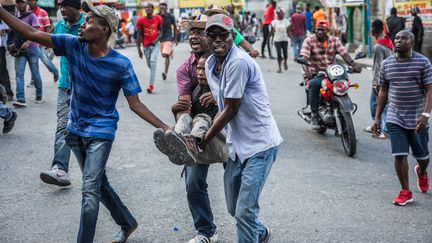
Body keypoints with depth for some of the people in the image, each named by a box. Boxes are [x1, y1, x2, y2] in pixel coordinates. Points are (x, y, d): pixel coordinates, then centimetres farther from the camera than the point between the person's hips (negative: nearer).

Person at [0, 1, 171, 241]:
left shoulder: (121, 65, -16)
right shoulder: (73, 45, -7)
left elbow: (135, 104, -11)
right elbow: (31, 33, -9)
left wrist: (165, 128, -19)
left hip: (101, 132, -5)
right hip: (76, 130, 5)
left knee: (90, 189, -13)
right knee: (99, 183, 19)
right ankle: (127, 223, 39)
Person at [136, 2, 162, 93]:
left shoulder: (158, 19, -4)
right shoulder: (141, 20, -4)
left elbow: (160, 31, 7)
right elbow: (139, 35, 0)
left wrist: (157, 39, -12)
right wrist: (139, 49, -1)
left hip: (155, 44, -2)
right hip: (146, 45, 2)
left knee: (153, 62, -17)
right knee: (149, 64, 11)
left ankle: (151, 84, -19)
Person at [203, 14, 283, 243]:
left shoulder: (238, 62, -20)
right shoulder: (210, 64, 7)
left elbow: (231, 110, -18)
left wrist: (204, 140, -8)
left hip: (259, 144, -9)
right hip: (237, 144, 9)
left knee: (245, 211, -9)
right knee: (234, 207, 20)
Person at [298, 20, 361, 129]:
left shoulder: (334, 40, 9)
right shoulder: (309, 41, 0)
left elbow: (344, 54, -1)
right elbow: (304, 57, -13)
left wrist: (354, 65, -17)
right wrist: (307, 69, -33)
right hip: (316, 73, -3)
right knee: (314, 84, -35)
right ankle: (314, 114, -24)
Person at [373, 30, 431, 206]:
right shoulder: (387, 64, 5)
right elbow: (383, 91, 11)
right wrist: (377, 117, 8)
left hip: (417, 119, -1)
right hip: (395, 119, 2)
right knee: (400, 155, -4)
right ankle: (405, 192, 9)